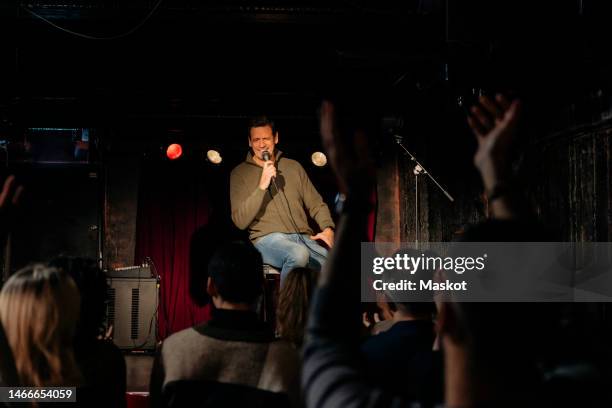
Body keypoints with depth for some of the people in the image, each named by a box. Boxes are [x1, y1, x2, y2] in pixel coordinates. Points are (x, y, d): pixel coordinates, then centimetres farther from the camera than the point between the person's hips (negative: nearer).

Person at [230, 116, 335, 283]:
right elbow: (240, 221, -2)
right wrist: (262, 186, -12)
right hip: (267, 238, -2)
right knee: (299, 254, -37)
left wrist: (328, 229, -1)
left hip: (304, 237, 3)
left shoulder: (293, 167, 19)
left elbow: (316, 204, 21)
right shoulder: (240, 173, 8)